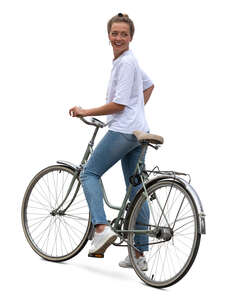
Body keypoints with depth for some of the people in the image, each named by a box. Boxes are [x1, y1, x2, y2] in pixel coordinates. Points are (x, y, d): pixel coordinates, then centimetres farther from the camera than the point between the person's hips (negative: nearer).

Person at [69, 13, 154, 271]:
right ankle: (139, 255, 11)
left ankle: (101, 228, -16)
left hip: (123, 131, -9)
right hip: (138, 131, 9)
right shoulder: (127, 61, 18)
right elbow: (149, 85, 36)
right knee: (136, 191, 8)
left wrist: (86, 112, -9)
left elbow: (119, 104, -16)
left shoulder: (126, 63, -11)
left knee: (89, 173, 1)